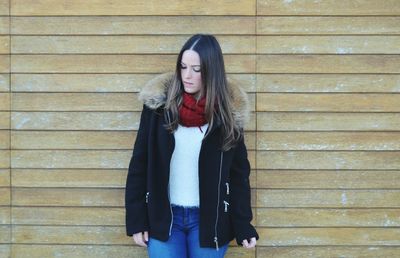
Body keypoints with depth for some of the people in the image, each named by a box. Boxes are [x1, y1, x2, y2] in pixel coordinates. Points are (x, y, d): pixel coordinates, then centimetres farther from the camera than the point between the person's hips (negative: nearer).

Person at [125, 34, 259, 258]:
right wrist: (136, 220, -3)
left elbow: (239, 172, 1)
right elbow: (139, 165, -1)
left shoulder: (228, 111, -5)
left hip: (209, 219, 0)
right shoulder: (159, 104, -6)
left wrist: (243, 225, -3)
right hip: (163, 217, 0)